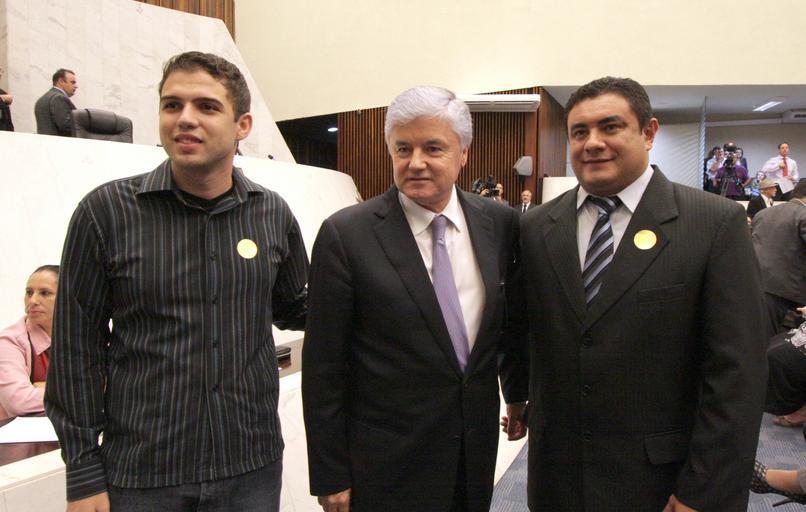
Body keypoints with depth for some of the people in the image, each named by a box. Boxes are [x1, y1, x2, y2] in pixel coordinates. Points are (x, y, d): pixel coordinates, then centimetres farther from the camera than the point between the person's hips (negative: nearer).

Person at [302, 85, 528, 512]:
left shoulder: (500, 224, -1)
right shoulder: (345, 234, -13)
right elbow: (323, 366, -10)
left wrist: (518, 394, 22)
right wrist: (329, 476, -7)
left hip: (478, 448, 4)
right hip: (386, 461, -3)